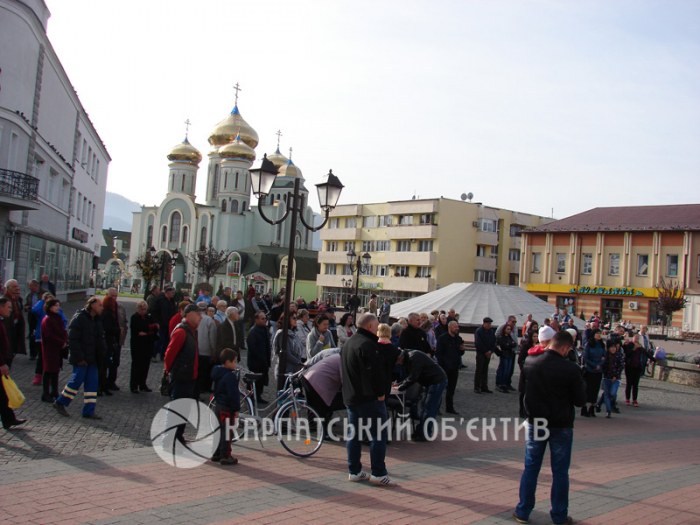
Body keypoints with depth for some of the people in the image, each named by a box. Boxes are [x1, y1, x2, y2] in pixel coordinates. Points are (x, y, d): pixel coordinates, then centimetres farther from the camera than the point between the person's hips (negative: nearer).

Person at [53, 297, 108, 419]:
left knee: (92, 383, 5)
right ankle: (60, 403, 16)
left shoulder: (96, 320, 13)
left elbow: (100, 339, 20)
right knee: (77, 380, -4)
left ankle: (89, 411, 11)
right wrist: (78, 357, -19)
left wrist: (102, 354, 9)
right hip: (81, 359, -8)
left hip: (92, 358, 8)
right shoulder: (79, 318, -13)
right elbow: (73, 340, -16)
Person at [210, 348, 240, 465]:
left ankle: (216, 455, 25)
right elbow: (233, 394, -21)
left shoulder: (218, 373, 11)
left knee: (220, 430, 17)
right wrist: (236, 409, -14)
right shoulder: (230, 376, -19)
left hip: (218, 406, 10)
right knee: (227, 432, -3)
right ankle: (225, 456, 2)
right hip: (227, 408, -10)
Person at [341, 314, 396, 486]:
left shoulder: (348, 343, 15)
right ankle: (379, 473, -1)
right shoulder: (367, 344, -17)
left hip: (350, 396, 10)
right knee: (378, 434, -3)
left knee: (354, 434, 13)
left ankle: (354, 471, 17)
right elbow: (376, 371, -22)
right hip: (369, 398, -9)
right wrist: (380, 393, -14)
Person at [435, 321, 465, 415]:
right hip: (444, 367, -6)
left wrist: (462, 349, -4)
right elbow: (438, 353, -10)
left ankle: (450, 407, 21)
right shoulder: (442, 338, -7)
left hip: (454, 368, 6)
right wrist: (442, 364, -16)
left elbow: (460, 354, 17)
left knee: (451, 389, 12)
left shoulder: (458, 339, 11)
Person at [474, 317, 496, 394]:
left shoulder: (491, 332, 10)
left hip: (488, 354, 6)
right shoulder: (479, 331, -9)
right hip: (480, 353, -6)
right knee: (479, 370, -3)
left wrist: (490, 351, -5)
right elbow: (478, 343, -15)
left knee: (485, 371, 10)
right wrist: (486, 352, -13)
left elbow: (494, 342, 11)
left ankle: (484, 387, 15)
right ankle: (477, 387, 0)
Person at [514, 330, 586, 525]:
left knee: (530, 468, 12)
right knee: (560, 472, 10)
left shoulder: (530, 364, -6)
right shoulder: (571, 369, -18)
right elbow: (580, 401, -9)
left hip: (536, 423, 3)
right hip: (561, 426, -3)